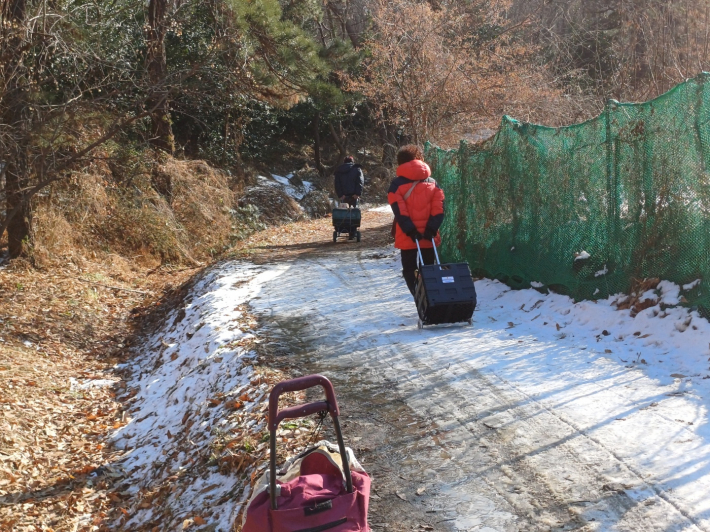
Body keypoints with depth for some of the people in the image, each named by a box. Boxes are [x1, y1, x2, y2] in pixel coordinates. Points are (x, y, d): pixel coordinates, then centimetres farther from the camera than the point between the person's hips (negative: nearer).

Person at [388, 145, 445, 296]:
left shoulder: (397, 184, 0)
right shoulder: (432, 182, 9)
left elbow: (399, 211, -10)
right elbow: (438, 208, -2)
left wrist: (410, 231, -12)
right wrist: (431, 229, -8)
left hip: (407, 237, -2)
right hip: (428, 235, 2)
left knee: (409, 270, 8)